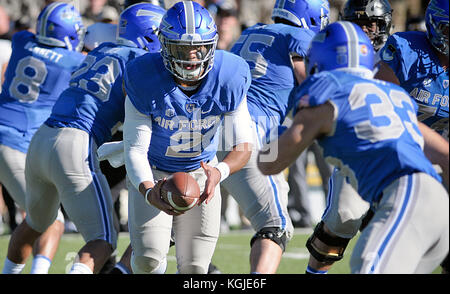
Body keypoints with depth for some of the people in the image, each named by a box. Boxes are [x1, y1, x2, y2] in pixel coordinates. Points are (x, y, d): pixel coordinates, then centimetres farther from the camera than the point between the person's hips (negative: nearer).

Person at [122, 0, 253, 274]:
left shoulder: (229, 79, -22)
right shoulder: (145, 80, -26)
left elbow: (243, 147, -19)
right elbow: (135, 149, -24)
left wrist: (219, 172, -42)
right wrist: (148, 192, -44)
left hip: (201, 173, 2)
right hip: (153, 175, -2)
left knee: (194, 267, -2)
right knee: (148, 259, -16)